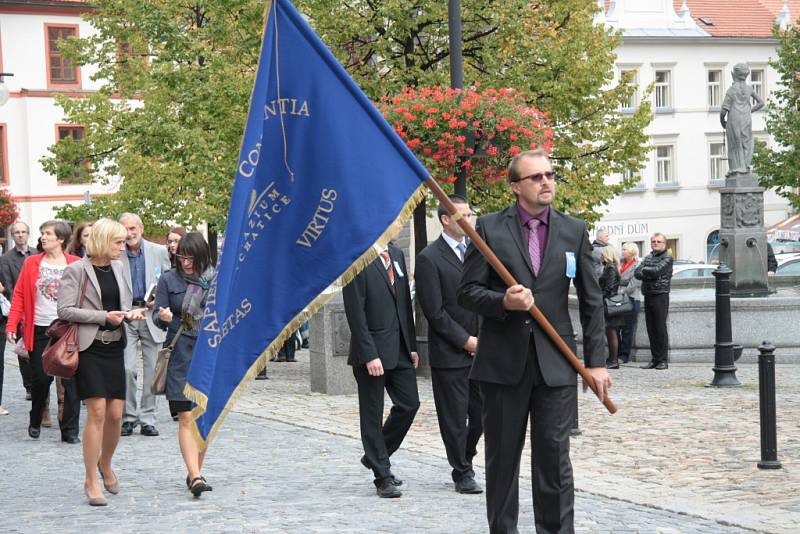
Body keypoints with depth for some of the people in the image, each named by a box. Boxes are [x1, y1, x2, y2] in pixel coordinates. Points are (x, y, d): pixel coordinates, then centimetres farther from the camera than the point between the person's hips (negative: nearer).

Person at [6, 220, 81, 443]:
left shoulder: (76, 265, 0)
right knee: (40, 378, 6)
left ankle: (70, 430, 4)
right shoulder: (31, 263, 6)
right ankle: (35, 422, 29)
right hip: (40, 330, 1)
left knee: (71, 380, -2)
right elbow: (19, 295, 5)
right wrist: (12, 325, -4)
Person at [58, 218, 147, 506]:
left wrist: (130, 313, 1)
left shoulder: (117, 268, 13)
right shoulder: (76, 270, -6)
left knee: (115, 414, 4)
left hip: (114, 347, 6)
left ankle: (105, 466, 29)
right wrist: (103, 317, -16)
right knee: (97, 412, -11)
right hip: (89, 348, -6)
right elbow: (65, 310, -11)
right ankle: (91, 482, -3)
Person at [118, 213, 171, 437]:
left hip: (152, 315, 1)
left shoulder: (159, 252, 4)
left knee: (152, 369, 3)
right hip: (125, 316, -1)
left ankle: (147, 419, 13)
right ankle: (128, 417, 5)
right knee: (127, 369, -9)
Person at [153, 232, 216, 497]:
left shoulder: (216, 279, 5)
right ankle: (195, 476, -16)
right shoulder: (169, 280, 3)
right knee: (186, 418, -9)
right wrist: (163, 317, -18)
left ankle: (195, 473, 17)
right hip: (180, 356, -2)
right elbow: (157, 317, 4)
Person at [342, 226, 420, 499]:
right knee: (372, 415, 3)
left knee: (409, 404, 7)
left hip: (400, 348, 7)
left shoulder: (397, 255, 11)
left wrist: (412, 345, 12)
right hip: (372, 351, -7)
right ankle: (383, 477, 10)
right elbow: (355, 313, -16)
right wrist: (369, 355, -19)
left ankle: (375, 456, 26)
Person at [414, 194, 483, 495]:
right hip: (450, 354, -5)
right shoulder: (429, 259, -9)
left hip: (480, 348, 5)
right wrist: (465, 340, -12)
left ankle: (466, 458, 29)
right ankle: (462, 473, 14)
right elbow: (434, 312, -11)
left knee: (481, 413, 8)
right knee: (455, 419, 2)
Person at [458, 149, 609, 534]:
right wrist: (504, 302, -19)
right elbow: (467, 292, 0)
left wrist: (596, 361, 3)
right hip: (503, 362, -1)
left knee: (554, 458, -1)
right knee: (502, 458, 8)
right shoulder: (490, 228, 1)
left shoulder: (574, 230, 7)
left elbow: (591, 302, 8)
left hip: (556, 363, 1)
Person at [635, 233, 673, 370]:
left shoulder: (667, 258, -1)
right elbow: (637, 273, 6)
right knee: (651, 329, 5)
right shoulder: (648, 257, 17)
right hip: (648, 296, 6)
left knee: (660, 328, -6)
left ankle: (663, 360, -4)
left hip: (660, 296, -6)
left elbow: (656, 270, -16)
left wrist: (644, 270, 0)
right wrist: (650, 275, -11)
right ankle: (655, 359, 10)